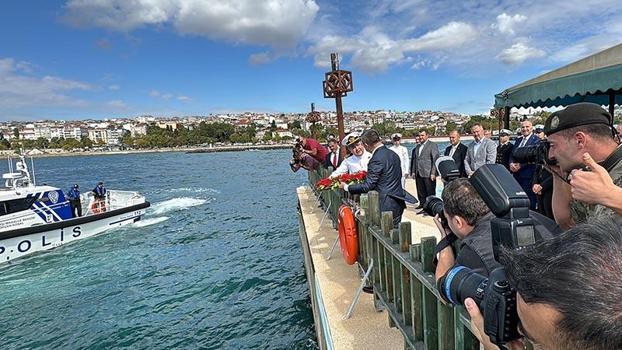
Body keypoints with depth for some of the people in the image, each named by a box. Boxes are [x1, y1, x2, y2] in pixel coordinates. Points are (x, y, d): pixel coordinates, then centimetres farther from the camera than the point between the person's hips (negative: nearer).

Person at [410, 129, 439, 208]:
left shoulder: (432, 145, -1)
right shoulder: (417, 147, 18)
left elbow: (435, 159, -8)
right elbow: (414, 160, 20)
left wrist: (433, 173, -15)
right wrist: (413, 172, 12)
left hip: (428, 174, -6)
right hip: (418, 174, 6)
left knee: (430, 193, -1)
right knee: (421, 193, 8)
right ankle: (422, 204, 15)